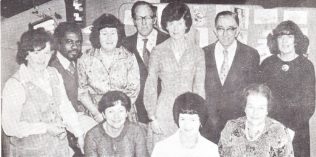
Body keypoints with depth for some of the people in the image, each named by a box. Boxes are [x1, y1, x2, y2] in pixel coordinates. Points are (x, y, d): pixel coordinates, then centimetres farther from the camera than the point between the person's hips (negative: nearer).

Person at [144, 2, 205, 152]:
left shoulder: (197, 52, 1)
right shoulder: (158, 51, 0)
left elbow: (199, 88, 4)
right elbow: (150, 86, 2)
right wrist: (152, 117, -3)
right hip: (163, 113, 0)